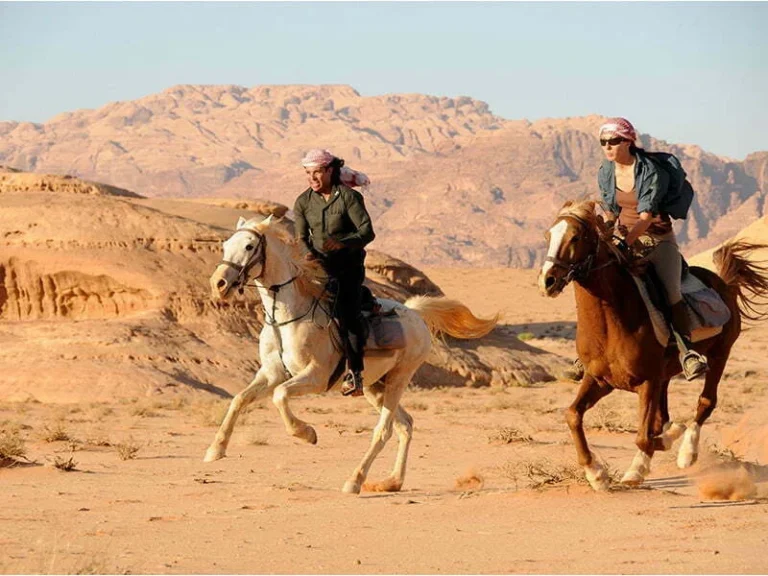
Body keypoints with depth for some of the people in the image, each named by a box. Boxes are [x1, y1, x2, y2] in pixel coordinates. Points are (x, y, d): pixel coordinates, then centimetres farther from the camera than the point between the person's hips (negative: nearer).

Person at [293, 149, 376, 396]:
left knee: (346, 311, -23)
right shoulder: (303, 202, 3)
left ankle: (355, 373, -20)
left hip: (349, 266, -5)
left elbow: (367, 232, -16)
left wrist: (342, 243, -33)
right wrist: (307, 253, -19)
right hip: (319, 266, 5)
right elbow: (301, 237, 4)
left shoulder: (349, 197, -10)